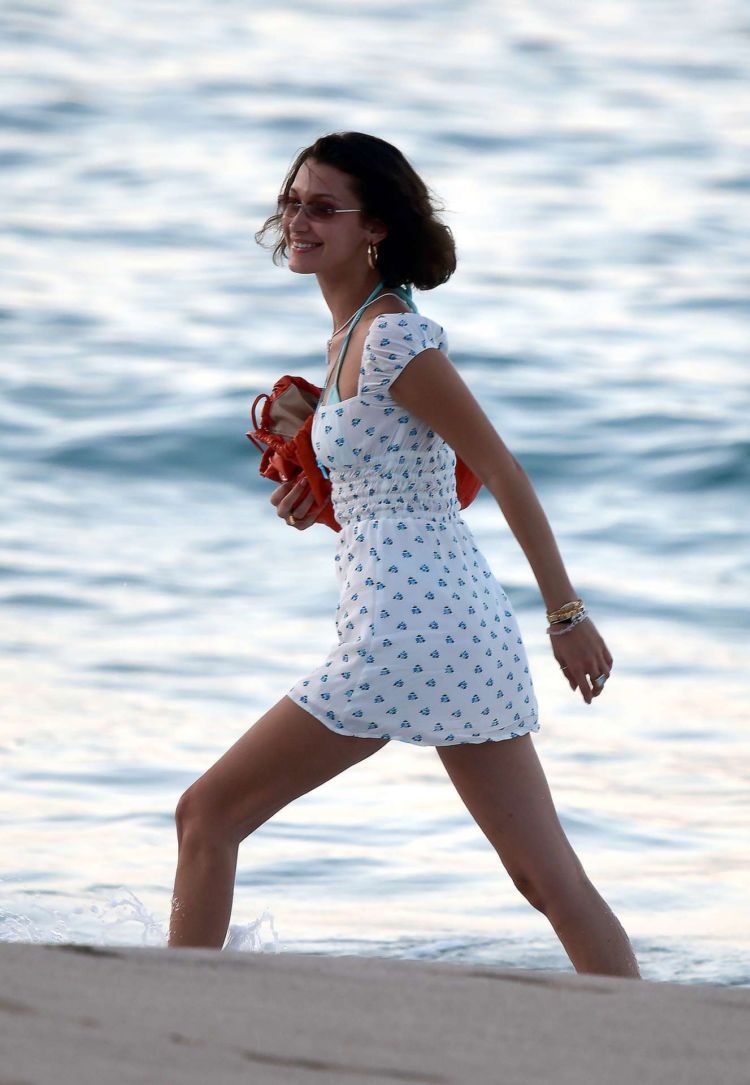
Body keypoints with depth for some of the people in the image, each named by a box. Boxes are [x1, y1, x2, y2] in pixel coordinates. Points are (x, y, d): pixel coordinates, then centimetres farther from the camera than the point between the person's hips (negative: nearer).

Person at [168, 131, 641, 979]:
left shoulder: (391, 337, -12)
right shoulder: (351, 334, 16)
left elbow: (502, 472, -12)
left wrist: (567, 614, -10)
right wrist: (318, 500, 9)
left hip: (406, 626, -10)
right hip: (458, 622, 10)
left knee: (207, 815, 2)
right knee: (551, 880, 7)